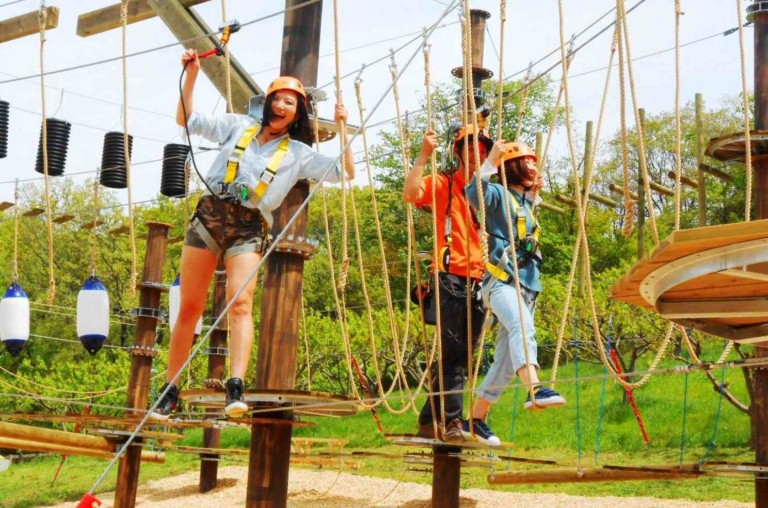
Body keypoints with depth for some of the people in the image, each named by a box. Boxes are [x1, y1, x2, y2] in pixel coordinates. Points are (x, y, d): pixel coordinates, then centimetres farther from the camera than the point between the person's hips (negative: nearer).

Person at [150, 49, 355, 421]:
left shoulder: (299, 153, 12)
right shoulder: (239, 126, 17)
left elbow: (346, 172, 8)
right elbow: (187, 119, 20)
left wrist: (342, 127, 3)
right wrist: (191, 74, 11)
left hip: (249, 227, -1)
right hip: (209, 214, 2)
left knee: (241, 303, -23)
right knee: (189, 307, 0)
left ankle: (235, 390, -32)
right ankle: (169, 393, 7)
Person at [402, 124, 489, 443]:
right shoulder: (442, 184, 3)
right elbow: (410, 193, -15)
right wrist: (424, 155, -17)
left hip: (479, 282, 6)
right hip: (451, 279, -6)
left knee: (459, 356, 7)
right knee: (453, 354, -10)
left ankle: (432, 421, 14)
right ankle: (451, 421, -9)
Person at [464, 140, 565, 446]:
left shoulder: (524, 204, 23)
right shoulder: (498, 194, -1)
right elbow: (474, 194, -24)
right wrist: (491, 161, -25)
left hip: (526, 288, 8)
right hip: (501, 282, -8)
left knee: (506, 360, 7)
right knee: (522, 327, -36)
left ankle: (476, 419, 16)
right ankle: (535, 389, -56)